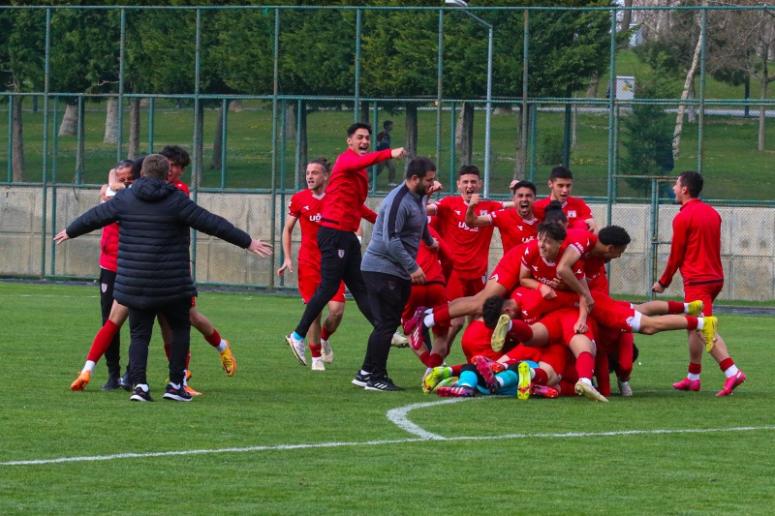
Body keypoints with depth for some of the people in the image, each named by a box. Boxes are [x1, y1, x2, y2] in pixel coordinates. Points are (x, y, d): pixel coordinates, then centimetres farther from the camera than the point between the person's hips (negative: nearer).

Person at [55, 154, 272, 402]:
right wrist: (247, 242, 0)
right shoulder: (176, 201, -7)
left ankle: (139, 383, -9)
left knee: (139, 334, 8)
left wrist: (70, 232, 34)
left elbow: (94, 217, 14)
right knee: (180, 328, 14)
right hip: (172, 284, -2)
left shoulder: (125, 199, 2)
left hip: (134, 284, 2)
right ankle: (175, 384, 8)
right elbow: (212, 224, -6)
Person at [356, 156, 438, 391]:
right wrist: (413, 267, -25)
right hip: (382, 269, -10)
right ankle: (376, 377, -5)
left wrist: (430, 241, 48)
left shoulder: (417, 198, 12)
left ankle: (366, 373, 17)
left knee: (388, 323, 11)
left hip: (398, 272, 10)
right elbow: (390, 240, -25)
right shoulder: (398, 201, -19)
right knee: (386, 323, -9)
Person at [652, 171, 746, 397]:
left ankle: (732, 372, -26)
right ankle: (693, 377, 23)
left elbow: (676, 255, -8)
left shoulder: (683, 217, -12)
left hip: (697, 281, -9)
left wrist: (663, 282, 6)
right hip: (715, 277, 9)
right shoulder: (712, 213, 12)